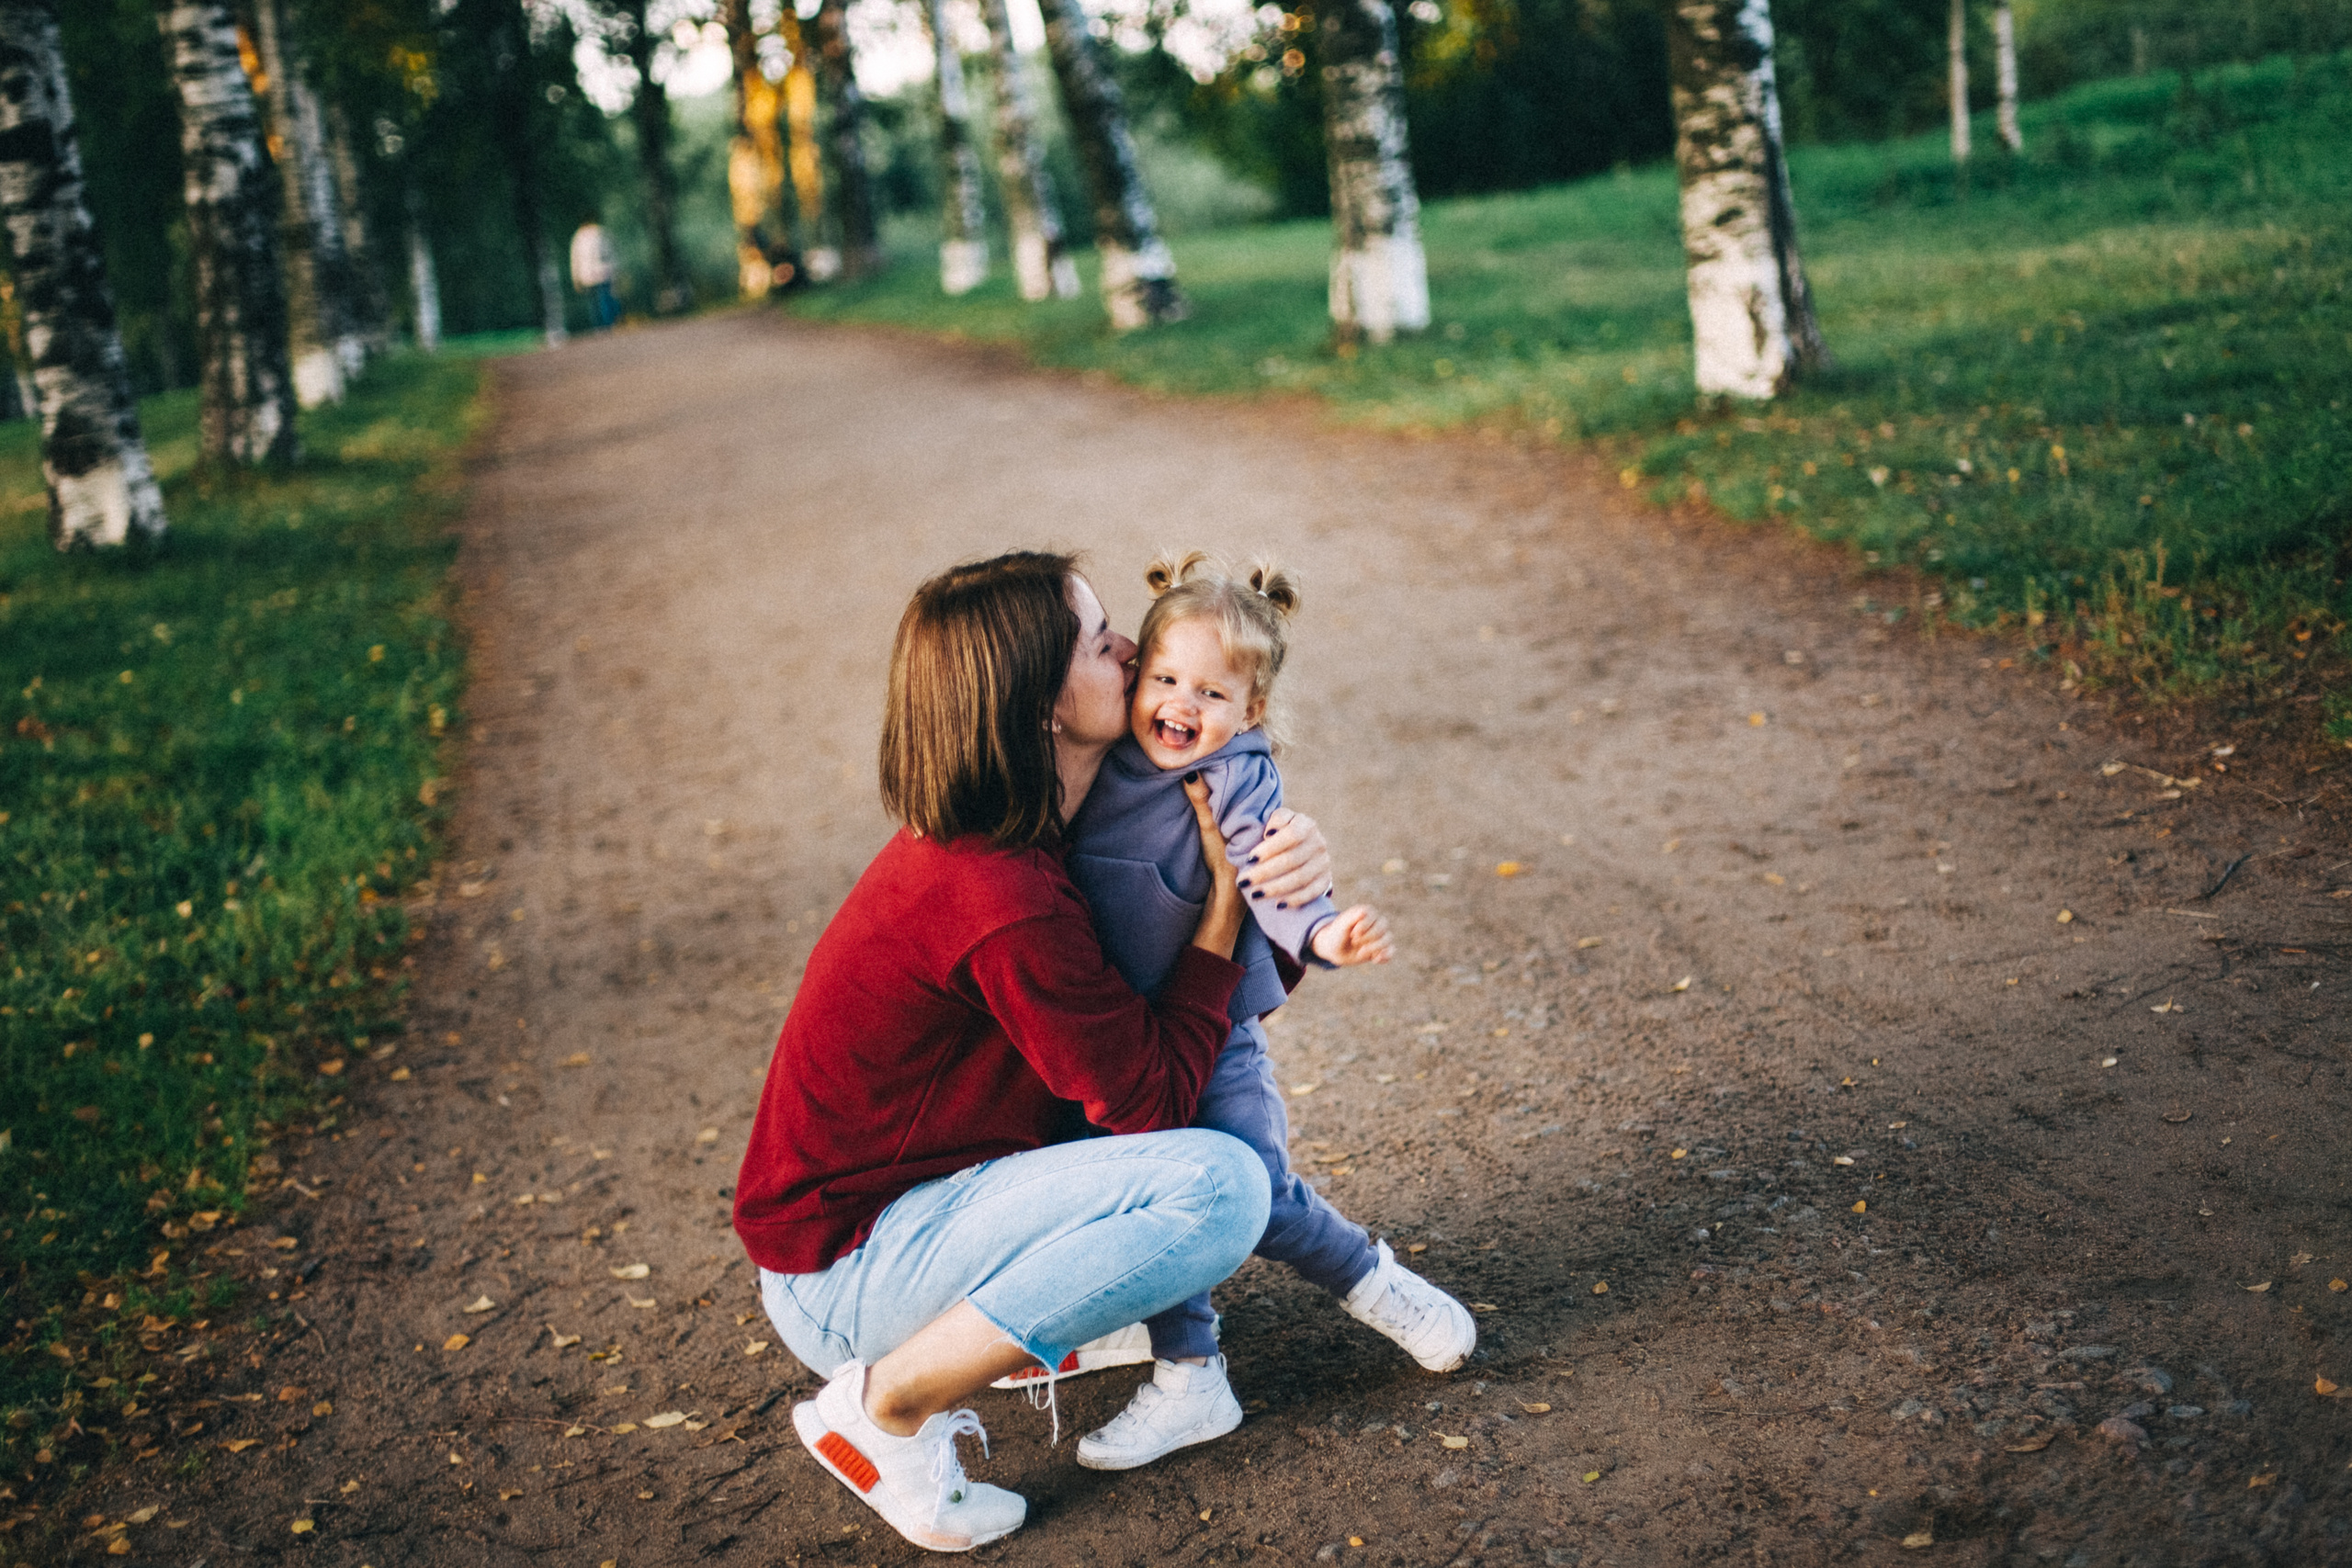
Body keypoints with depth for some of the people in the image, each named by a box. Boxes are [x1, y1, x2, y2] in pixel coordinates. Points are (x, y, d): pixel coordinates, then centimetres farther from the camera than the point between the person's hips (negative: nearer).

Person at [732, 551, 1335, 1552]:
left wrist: (1293, 873, -13)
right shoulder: (1007, 905, -29)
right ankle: (886, 1403, -11)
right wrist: (1228, 894, -13)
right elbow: (1154, 1099, -18)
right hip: (842, 1274, -9)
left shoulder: (980, 835, 2)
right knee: (1219, 1185, -25)